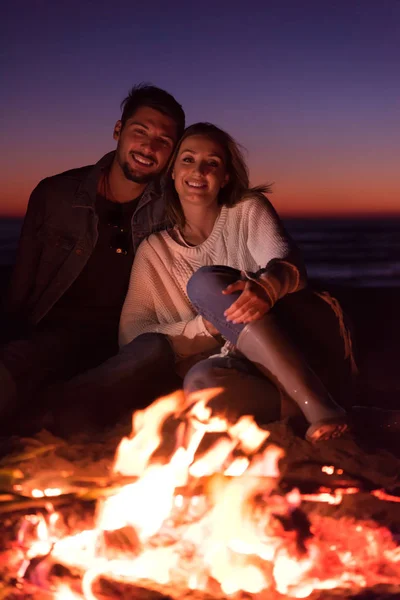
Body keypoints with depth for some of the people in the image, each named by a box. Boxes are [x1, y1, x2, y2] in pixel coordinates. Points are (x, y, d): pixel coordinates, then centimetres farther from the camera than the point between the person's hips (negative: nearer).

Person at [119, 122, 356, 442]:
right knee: (201, 381, -35)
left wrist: (267, 286, -38)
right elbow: (131, 335, 3)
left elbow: (287, 259, -12)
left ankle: (319, 405, -29)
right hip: (239, 365, 0)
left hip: (308, 347, 0)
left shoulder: (249, 210, 9)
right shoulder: (154, 250, 13)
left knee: (205, 283, -25)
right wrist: (207, 325, -13)